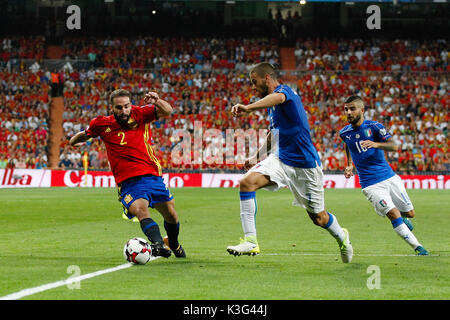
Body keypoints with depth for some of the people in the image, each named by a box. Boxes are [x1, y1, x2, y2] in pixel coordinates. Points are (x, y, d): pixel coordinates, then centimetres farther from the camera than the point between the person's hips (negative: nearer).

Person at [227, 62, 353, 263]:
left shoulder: (284, 91, -15)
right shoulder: (272, 104, 13)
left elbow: (278, 97, -42)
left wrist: (248, 108, -60)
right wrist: (256, 156, 23)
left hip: (304, 164, -7)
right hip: (280, 160, 7)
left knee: (318, 218, 6)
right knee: (246, 182, -20)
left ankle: (341, 236, 40)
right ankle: (250, 241, -22)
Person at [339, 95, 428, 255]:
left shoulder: (374, 127, -7)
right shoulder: (344, 133, 1)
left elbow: (393, 146, -19)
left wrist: (376, 144, -37)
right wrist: (350, 165, 14)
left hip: (389, 177, 1)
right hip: (371, 184, -1)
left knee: (409, 213, 6)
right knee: (393, 213, -19)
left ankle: (402, 220, 44)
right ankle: (418, 248, -14)